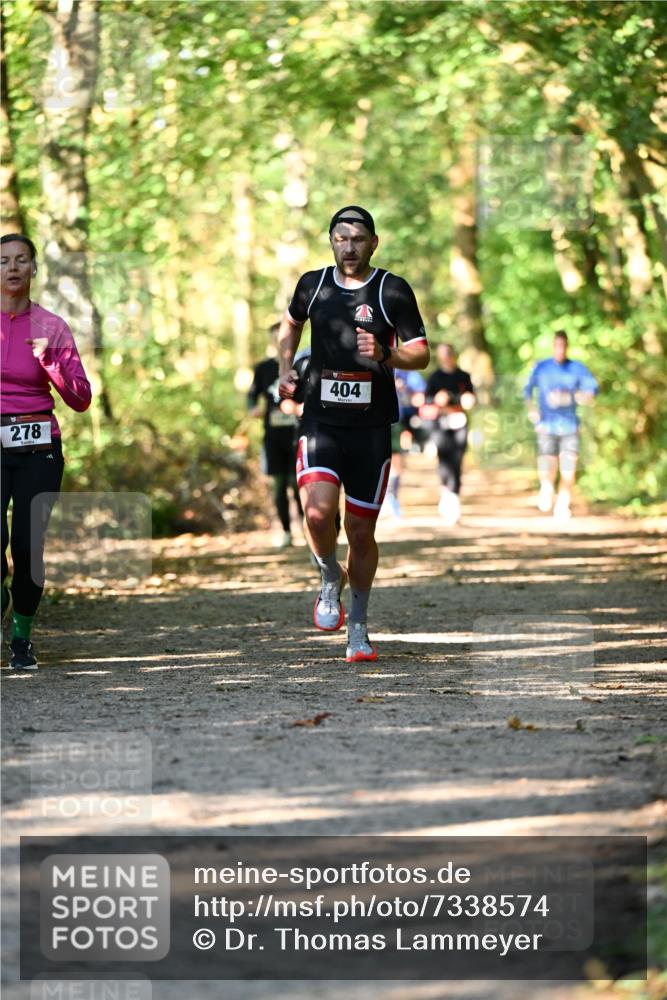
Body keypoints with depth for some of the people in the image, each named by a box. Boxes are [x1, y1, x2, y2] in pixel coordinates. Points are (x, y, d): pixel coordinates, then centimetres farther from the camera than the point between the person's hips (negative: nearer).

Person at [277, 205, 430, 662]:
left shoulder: (394, 291, -3)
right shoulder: (313, 285, 5)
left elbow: (421, 354, -1)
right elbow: (291, 324, 26)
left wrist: (384, 355, -21)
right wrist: (286, 368, 10)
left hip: (371, 427, -1)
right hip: (321, 422, 1)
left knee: (361, 531, 4)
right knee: (318, 512, -22)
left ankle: (358, 628, 22)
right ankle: (332, 580, 10)